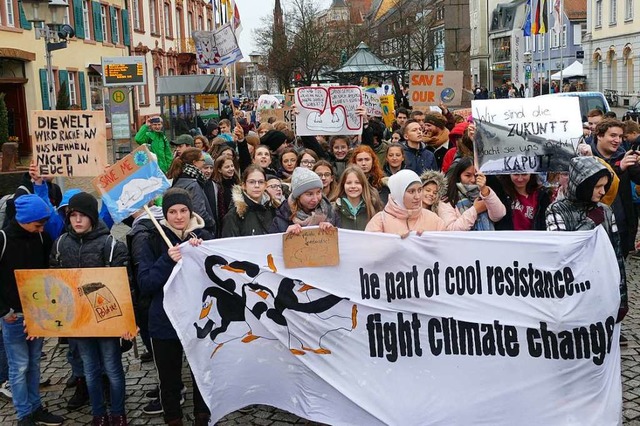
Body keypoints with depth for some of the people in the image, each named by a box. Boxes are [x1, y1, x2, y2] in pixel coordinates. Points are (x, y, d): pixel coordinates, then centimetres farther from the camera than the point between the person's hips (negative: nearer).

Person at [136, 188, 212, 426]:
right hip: (165, 322, 0)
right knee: (169, 380, 11)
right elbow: (144, 283, -9)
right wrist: (167, 261, -23)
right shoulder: (152, 242, -3)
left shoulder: (204, 237, -1)